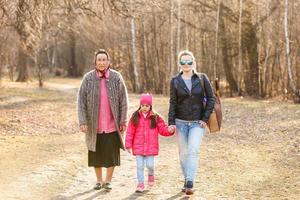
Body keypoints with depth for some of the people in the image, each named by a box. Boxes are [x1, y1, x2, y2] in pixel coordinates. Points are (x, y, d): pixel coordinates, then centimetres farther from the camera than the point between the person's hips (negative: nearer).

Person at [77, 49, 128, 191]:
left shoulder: (116, 77, -2)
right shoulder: (88, 78, -3)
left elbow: (123, 100, 0)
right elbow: (81, 101, -3)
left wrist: (123, 121, -3)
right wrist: (82, 122, -9)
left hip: (112, 125, 0)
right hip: (95, 125, 0)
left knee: (112, 153, 3)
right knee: (96, 154, 10)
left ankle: (108, 181, 19)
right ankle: (99, 180, 26)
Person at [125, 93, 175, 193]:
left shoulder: (155, 118, 0)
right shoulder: (135, 117, -1)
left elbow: (162, 129, 1)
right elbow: (130, 132, 0)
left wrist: (169, 130, -21)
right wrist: (128, 145, -2)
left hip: (151, 147, 0)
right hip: (138, 147, 0)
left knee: (150, 165, 0)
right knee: (140, 166, 2)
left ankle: (151, 175, 34)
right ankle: (140, 183, 15)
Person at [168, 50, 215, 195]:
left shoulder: (202, 78, -1)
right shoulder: (175, 81, 1)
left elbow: (211, 98, 0)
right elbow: (173, 102, 2)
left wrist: (205, 118, -6)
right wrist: (171, 122, -5)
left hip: (197, 123, -2)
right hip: (181, 122, 2)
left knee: (193, 151, -15)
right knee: (183, 153, 7)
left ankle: (189, 184, -17)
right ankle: (186, 180, 21)